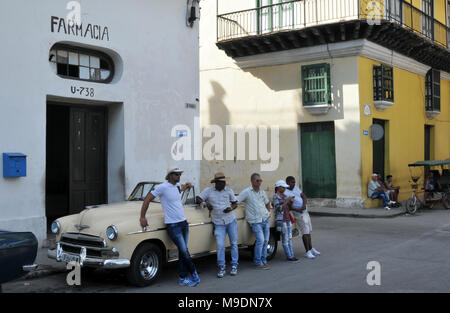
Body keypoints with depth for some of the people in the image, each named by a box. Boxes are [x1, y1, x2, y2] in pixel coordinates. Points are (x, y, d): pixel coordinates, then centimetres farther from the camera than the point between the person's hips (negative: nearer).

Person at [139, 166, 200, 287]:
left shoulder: (178, 185, 9)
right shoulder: (162, 187, -13)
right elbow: (147, 199, -11)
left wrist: (187, 185, 20)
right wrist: (142, 217, -12)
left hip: (184, 223, 7)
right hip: (173, 225, -7)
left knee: (182, 252, 9)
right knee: (184, 251, -6)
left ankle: (183, 278, 18)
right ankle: (194, 274, 13)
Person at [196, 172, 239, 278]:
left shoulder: (229, 191, 6)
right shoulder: (208, 191, 2)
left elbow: (235, 203, 12)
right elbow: (198, 199, 4)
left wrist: (231, 208, -9)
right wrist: (206, 203, -14)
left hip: (231, 221, 2)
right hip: (219, 223, -2)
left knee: (234, 244, 3)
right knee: (220, 245, -9)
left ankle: (234, 266, 14)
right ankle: (221, 268, 1)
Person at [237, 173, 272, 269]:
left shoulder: (262, 192, 11)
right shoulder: (246, 192, -8)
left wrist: (269, 212, 19)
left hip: (265, 220, 7)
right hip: (256, 221, -6)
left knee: (265, 241, 8)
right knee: (260, 240, -15)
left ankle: (264, 260, 20)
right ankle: (258, 263, -4)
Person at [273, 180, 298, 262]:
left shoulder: (284, 196, 12)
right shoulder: (275, 197, -10)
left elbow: (288, 206, 16)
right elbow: (279, 208, -19)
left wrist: (291, 201, -4)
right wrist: (287, 200, -21)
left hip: (288, 219, 8)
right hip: (281, 220, -8)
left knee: (289, 238, 9)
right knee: (285, 239, -3)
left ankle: (291, 255, 13)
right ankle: (289, 256, 1)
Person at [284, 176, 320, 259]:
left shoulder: (296, 188, 9)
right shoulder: (285, 193, -13)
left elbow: (304, 197, 3)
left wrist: (304, 205, -16)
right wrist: (297, 209, -30)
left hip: (305, 212, 8)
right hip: (299, 215, -8)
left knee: (308, 231, 14)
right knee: (305, 232, -9)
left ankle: (311, 249, 25)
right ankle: (307, 252, -3)